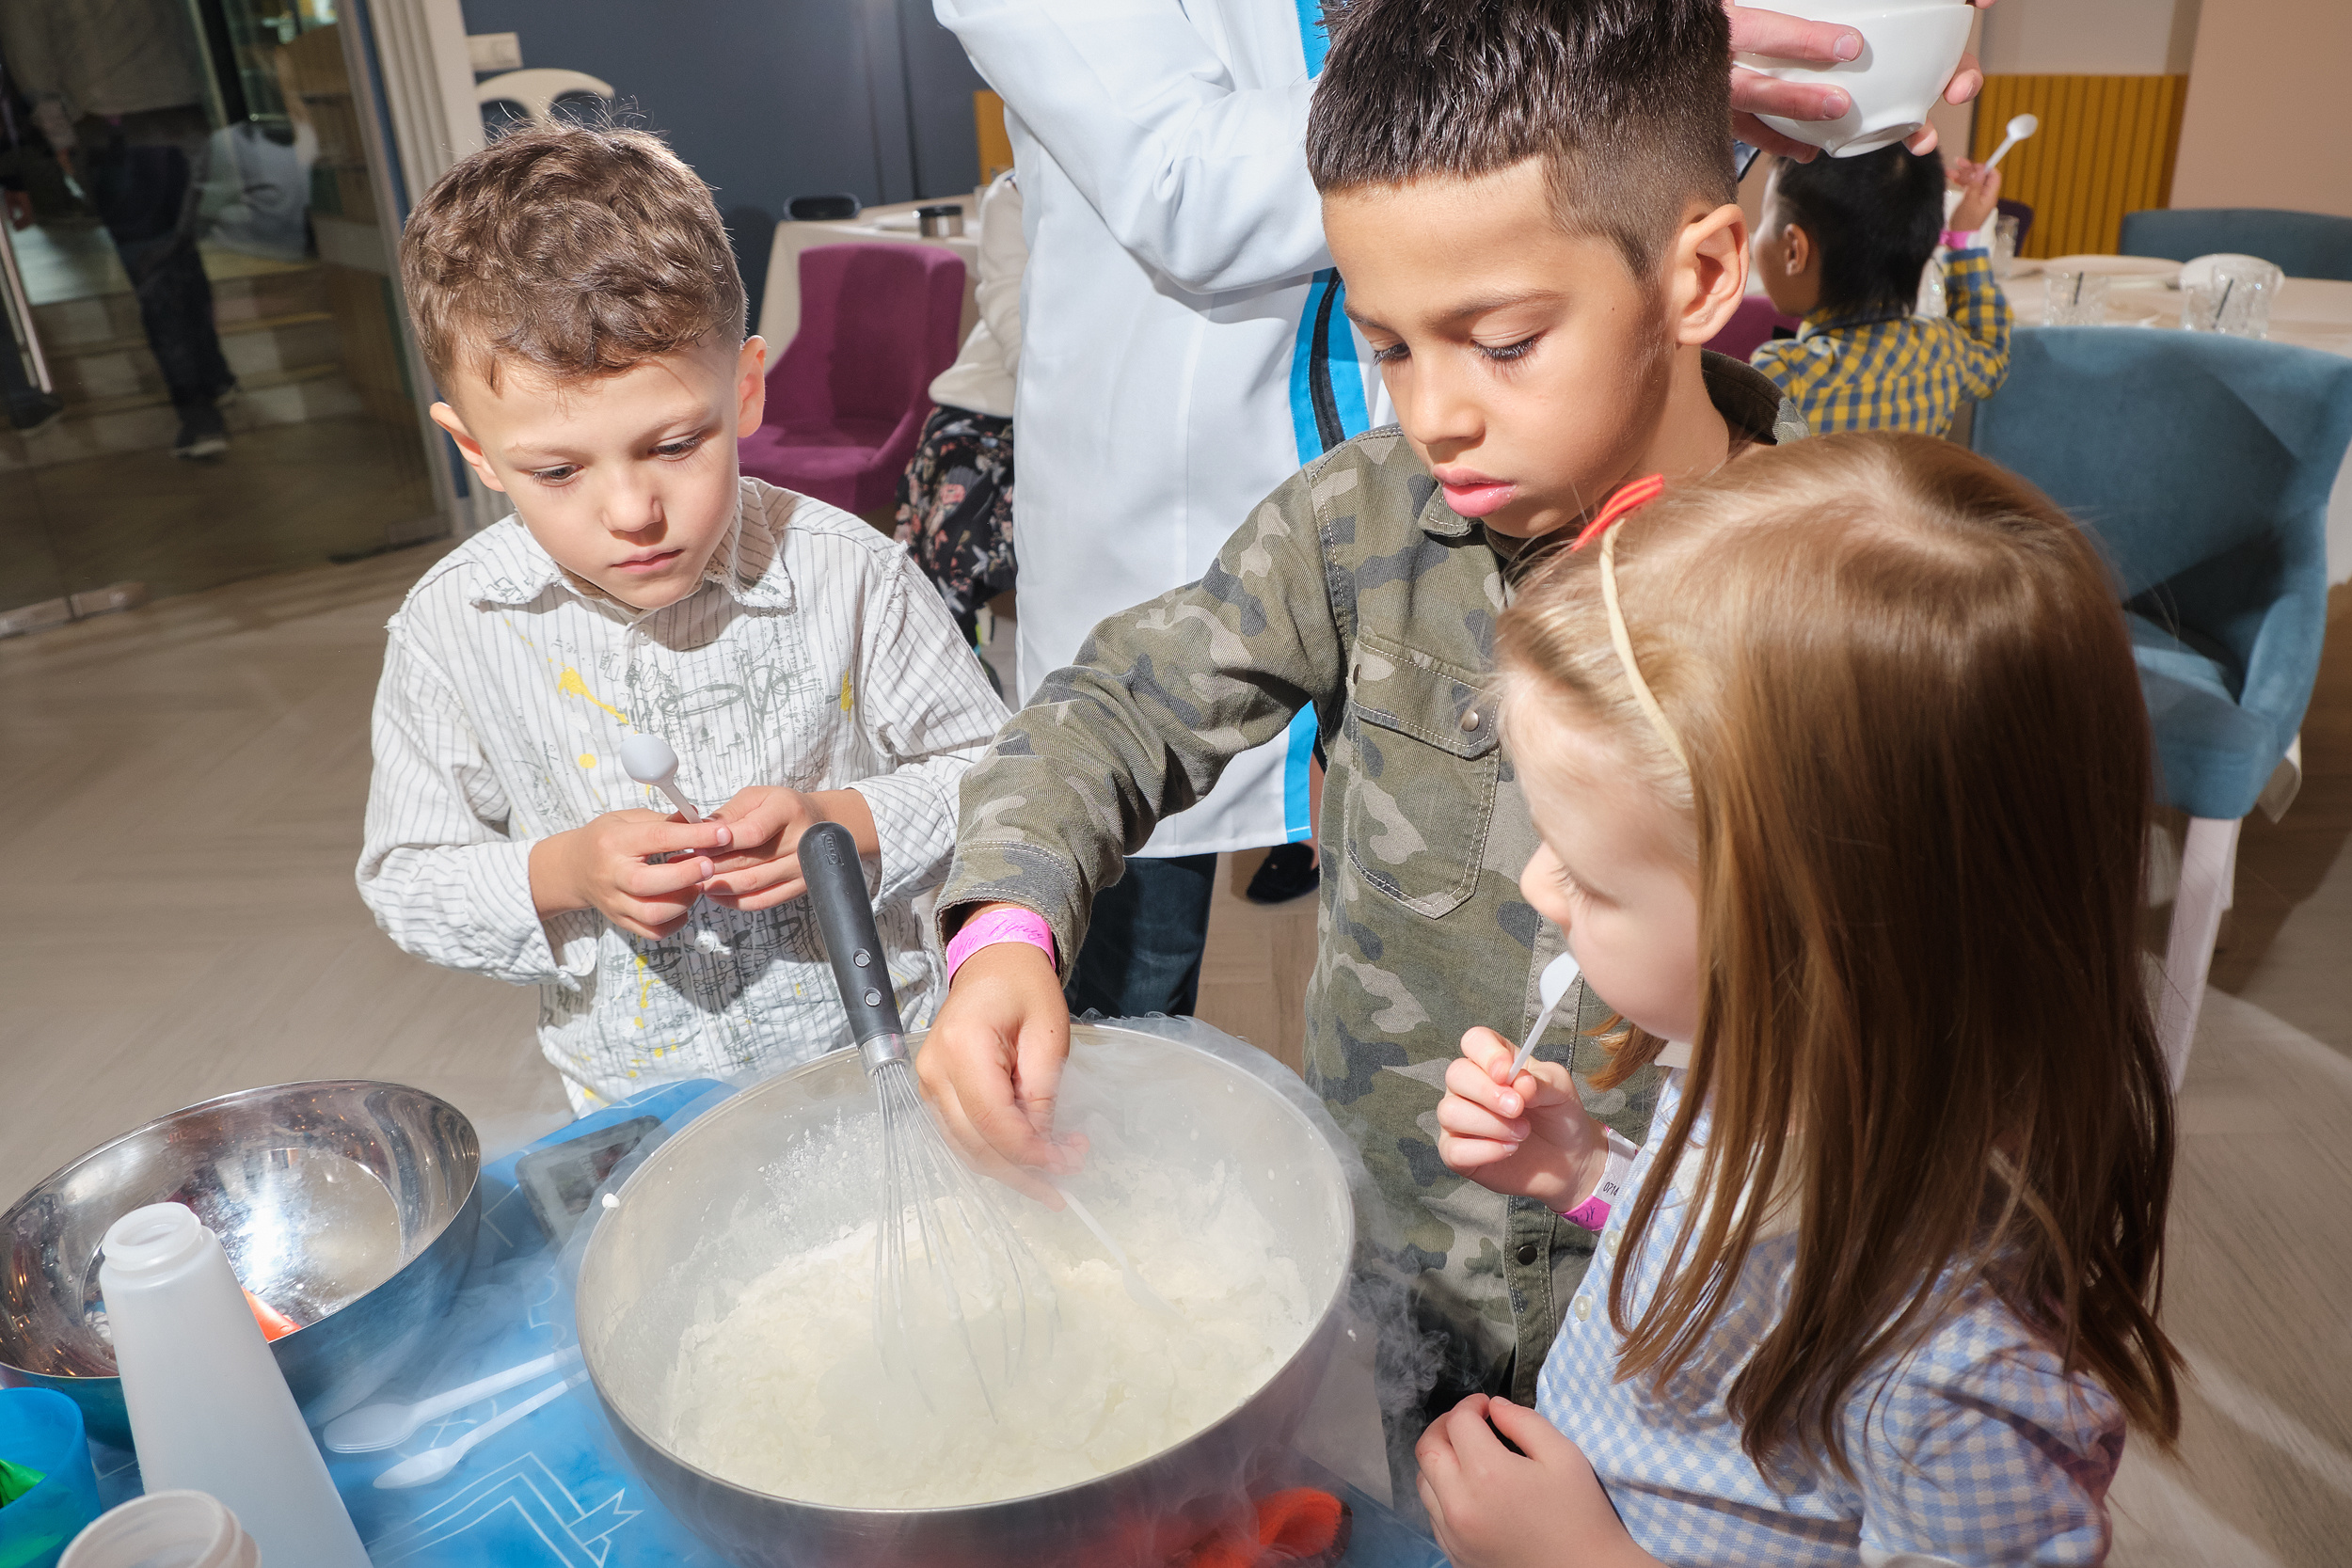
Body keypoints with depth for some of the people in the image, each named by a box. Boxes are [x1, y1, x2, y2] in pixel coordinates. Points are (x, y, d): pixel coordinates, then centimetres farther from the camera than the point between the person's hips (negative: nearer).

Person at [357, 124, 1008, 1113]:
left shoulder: (845, 575, -12)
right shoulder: (448, 632, -8)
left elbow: (991, 772, -3)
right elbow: (405, 883, 2)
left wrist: (845, 823, -20)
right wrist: (563, 874, -17)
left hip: (874, 1055, -3)